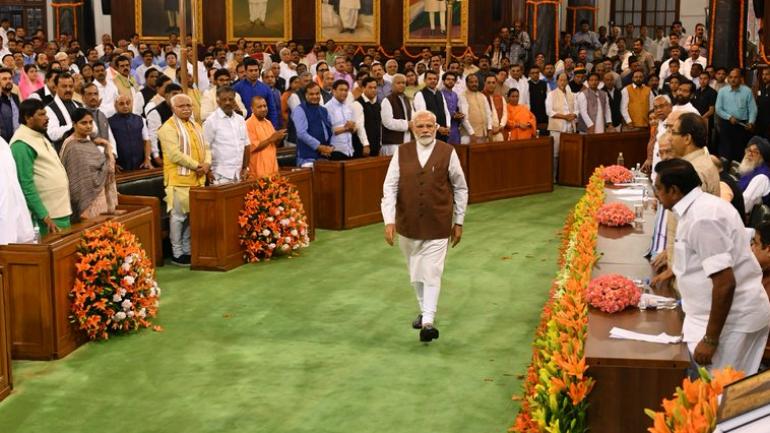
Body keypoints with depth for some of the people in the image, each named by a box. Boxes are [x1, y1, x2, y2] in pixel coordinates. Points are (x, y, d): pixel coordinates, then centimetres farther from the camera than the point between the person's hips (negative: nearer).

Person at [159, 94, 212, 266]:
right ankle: (177, 254, 3)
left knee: (193, 216, 11)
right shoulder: (168, 128, -10)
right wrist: (197, 165, -16)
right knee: (179, 216, -4)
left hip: (197, 179, 8)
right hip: (179, 179, -8)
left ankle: (188, 250, 20)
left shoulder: (195, 125, 16)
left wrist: (207, 164, -5)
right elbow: (175, 155, -19)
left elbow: (205, 147, 16)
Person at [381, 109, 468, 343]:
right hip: (408, 225, 3)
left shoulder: (447, 152, -5)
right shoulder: (402, 153, -1)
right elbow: (390, 187, -4)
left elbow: (460, 188, 4)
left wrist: (459, 222, 5)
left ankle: (428, 322, -9)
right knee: (415, 272, 16)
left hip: (437, 226, -3)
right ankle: (425, 311, 34)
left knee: (432, 273, -9)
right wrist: (389, 221, -13)